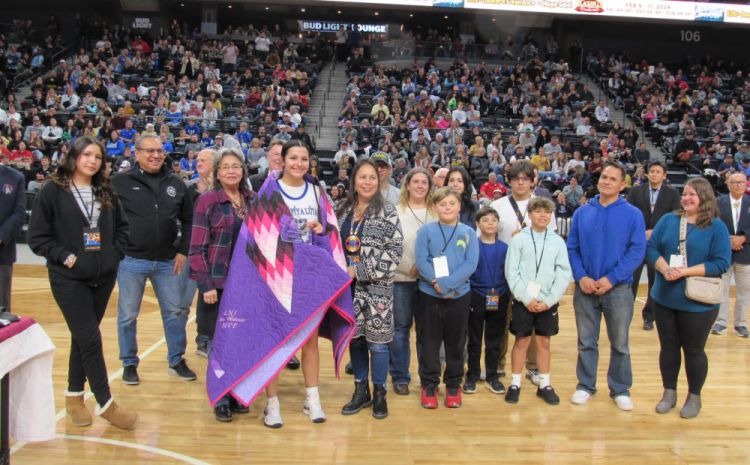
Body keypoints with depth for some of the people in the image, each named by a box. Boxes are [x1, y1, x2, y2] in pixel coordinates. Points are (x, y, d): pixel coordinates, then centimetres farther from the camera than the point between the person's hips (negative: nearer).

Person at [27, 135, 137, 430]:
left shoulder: (106, 193, 7)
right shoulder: (53, 192, -7)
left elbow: (121, 227, 15)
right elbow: (37, 237, -7)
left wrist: (115, 253, 1)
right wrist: (66, 257, -14)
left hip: (104, 277, 5)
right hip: (69, 278, -5)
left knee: (83, 338, 14)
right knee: (90, 339, -5)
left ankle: (74, 396, 29)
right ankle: (105, 404, 6)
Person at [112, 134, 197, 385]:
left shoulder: (176, 183, 6)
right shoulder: (120, 182, -4)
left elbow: (188, 220, 12)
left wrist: (183, 251, 5)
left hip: (167, 261, 3)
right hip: (131, 261, -3)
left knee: (176, 312, 9)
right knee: (127, 315, 7)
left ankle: (177, 361, 25)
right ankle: (129, 364, 24)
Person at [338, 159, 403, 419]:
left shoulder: (387, 211, -5)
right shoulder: (345, 211, 10)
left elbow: (395, 249, -12)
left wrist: (361, 271, -15)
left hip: (377, 286, -4)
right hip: (349, 286, 4)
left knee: (377, 340, 0)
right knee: (354, 337, 11)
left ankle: (379, 393, 18)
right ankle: (360, 391, 26)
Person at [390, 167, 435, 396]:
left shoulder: (436, 213, 7)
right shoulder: (396, 212, 2)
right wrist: (410, 267, -11)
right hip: (401, 278, -1)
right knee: (401, 327, 5)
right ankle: (400, 377, 16)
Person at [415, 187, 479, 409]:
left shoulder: (469, 233, 2)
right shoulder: (426, 231, -1)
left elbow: (471, 264, -7)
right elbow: (421, 261, -7)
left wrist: (447, 283, -18)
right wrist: (436, 282, -21)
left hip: (459, 295, 1)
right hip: (429, 295, -1)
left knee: (455, 343, 11)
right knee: (428, 342, 6)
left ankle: (454, 385, 25)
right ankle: (429, 384, 21)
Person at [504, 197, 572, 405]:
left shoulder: (558, 241, 2)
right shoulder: (519, 239, -2)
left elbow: (564, 274, 0)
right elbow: (511, 272, -5)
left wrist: (549, 300, -9)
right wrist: (526, 298, -12)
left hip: (548, 302, 2)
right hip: (523, 301, -1)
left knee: (543, 342, 10)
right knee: (521, 341, 6)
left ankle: (544, 385, 22)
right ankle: (515, 384, 17)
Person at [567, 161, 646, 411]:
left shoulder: (633, 214, -3)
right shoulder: (581, 213, 4)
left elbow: (637, 251, -9)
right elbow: (571, 248, 3)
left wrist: (611, 279, -17)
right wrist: (581, 277, -12)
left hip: (618, 289, -2)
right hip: (585, 289, 2)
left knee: (619, 344, 10)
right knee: (586, 341, 11)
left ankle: (620, 389, 26)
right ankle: (585, 386, 26)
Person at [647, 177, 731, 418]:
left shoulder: (717, 227, -6)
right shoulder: (668, 220, 4)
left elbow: (722, 262, -12)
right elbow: (651, 247, 1)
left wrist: (686, 271, -20)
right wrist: (665, 268, -17)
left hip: (698, 302, -3)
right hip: (664, 298, 3)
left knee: (694, 350, 8)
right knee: (668, 347, 13)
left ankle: (694, 396, 27)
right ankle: (669, 392, 29)